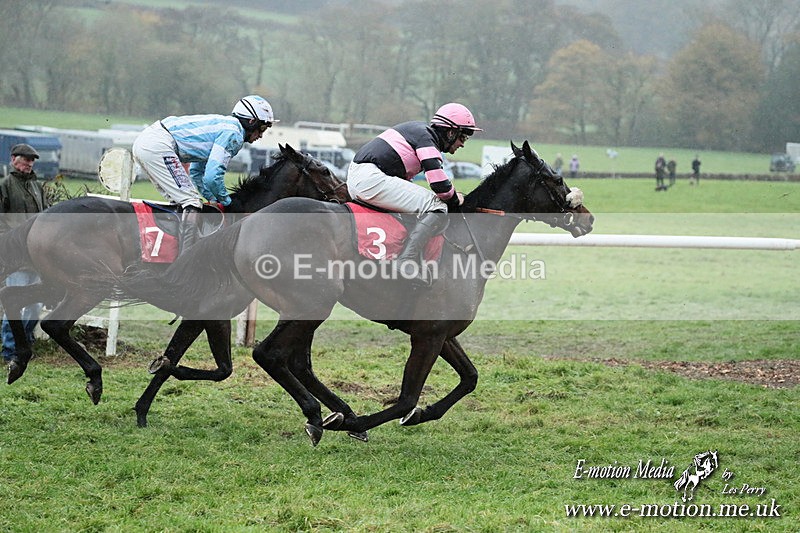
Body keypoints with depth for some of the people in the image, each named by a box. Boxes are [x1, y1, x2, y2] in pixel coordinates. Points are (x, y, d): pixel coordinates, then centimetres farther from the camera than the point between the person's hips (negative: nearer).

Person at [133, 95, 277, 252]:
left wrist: (213, 200, 25)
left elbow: (196, 172, 31)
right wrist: (226, 202, 3)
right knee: (192, 203, -10)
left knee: (181, 201, 19)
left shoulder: (222, 125, 27)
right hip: (158, 147, -10)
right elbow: (213, 176, -14)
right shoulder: (234, 134, -5)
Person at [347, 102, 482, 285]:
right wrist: (455, 199, 3)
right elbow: (441, 186, -17)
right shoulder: (426, 137, -8)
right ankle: (407, 261, -24)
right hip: (372, 179, -11)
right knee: (437, 207, -16)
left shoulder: (418, 129, 23)